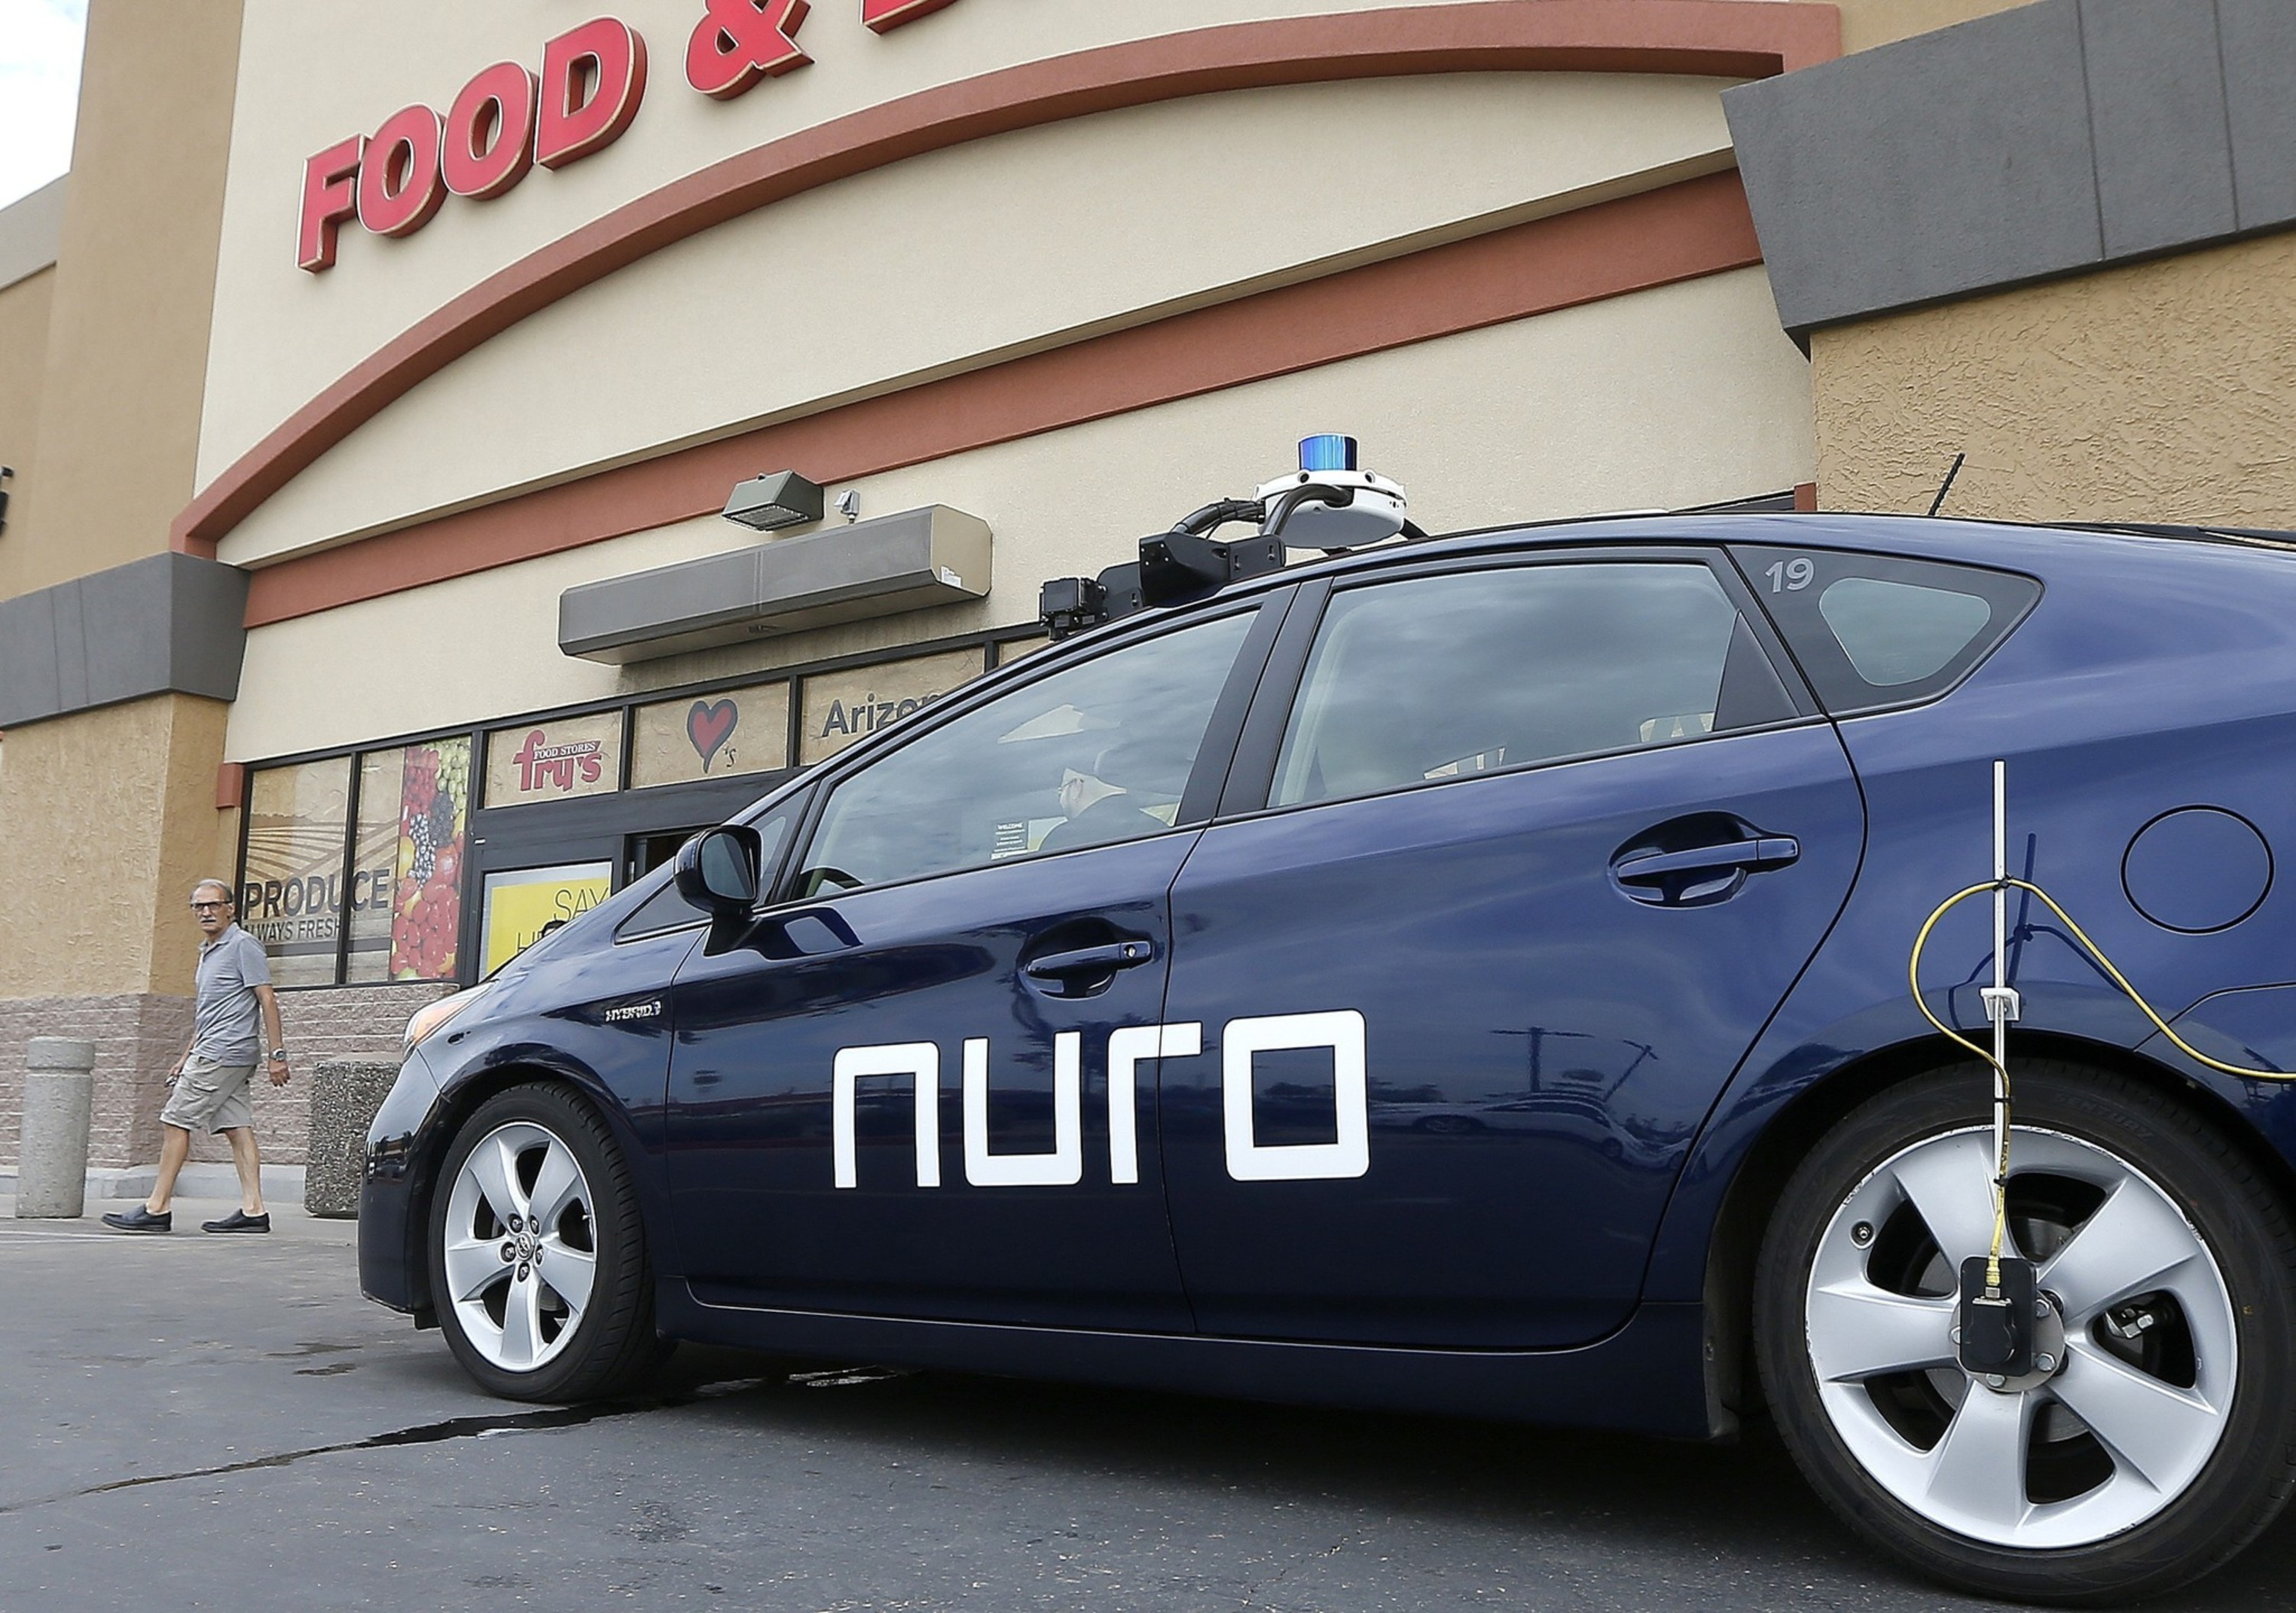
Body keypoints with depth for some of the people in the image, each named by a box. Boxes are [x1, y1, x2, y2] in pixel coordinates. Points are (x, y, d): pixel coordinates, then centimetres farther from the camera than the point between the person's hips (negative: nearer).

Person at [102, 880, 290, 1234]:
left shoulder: (243, 945, -8)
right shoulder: (208, 951, 20)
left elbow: (267, 999, -12)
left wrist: (277, 1053, -16)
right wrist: (188, 1056, 27)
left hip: (223, 1054, -9)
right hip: (211, 1054, 9)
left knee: (175, 1122, -5)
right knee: (237, 1128, 3)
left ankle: (157, 1210, 0)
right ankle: (253, 1210, -1)